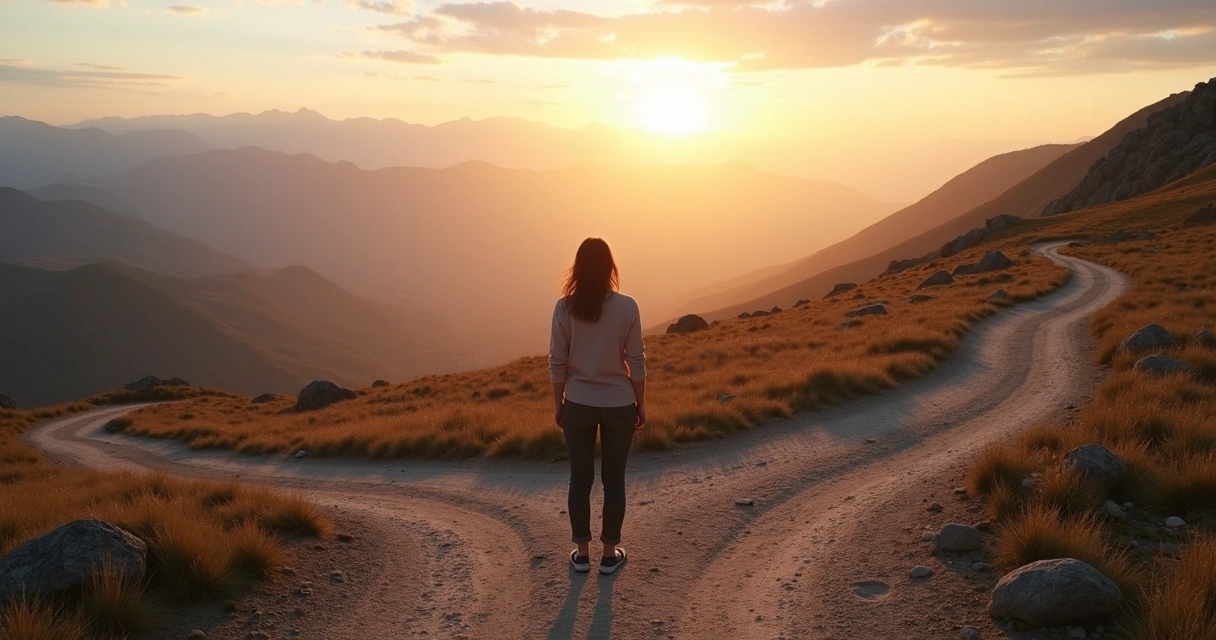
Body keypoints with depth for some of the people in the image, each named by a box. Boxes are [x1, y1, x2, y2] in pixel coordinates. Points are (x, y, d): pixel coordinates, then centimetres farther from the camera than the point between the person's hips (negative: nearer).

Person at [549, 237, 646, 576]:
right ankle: (610, 553, 21)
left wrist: (558, 405, 8)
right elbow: (636, 362, -6)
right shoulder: (627, 307, -10)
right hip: (619, 405, -1)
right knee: (613, 480, 11)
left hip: (578, 405, 1)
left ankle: (582, 553, 21)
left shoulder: (565, 307, -8)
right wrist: (641, 404, 5)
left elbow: (557, 363, -4)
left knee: (580, 479, 12)